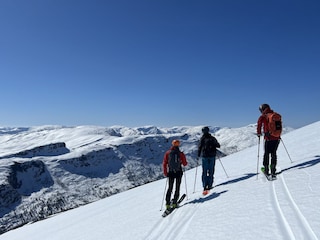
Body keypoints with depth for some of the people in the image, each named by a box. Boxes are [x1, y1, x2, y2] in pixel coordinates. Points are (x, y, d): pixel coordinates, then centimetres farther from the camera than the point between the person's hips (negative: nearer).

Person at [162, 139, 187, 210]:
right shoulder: (181, 154, -8)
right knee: (177, 188, 11)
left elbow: (164, 164, -1)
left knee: (170, 188, 13)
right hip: (178, 172, -2)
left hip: (170, 172, 2)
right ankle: (174, 202, 7)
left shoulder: (167, 153, -2)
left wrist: (165, 173, 8)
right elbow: (185, 164, -2)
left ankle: (167, 203, 9)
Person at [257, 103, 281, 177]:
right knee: (273, 153, 14)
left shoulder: (262, 117, -5)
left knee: (267, 154, 10)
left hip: (268, 138, -3)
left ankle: (266, 170, 14)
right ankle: (273, 170, 14)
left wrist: (259, 133, 10)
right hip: (277, 137, 4)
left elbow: (259, 126, -5)